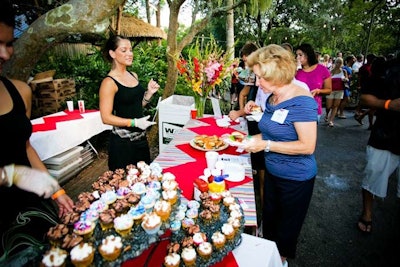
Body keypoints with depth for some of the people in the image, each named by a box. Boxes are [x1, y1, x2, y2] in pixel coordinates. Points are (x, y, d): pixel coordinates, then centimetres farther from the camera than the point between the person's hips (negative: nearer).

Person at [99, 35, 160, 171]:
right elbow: (106, 117, -17)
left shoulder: (133, 75, 8)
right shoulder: (109, 82, -14)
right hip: (122, 142, -7)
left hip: (140, 137, 7)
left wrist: (149, 93, 1)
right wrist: (135, 122, -22)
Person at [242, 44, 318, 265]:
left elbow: (307, 146, -27)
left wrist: (265, 145, -26)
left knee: (287, 228, 17)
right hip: (272, 171, 8)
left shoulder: (301, 101, -24)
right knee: (269, 219, 26)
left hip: (296, 178, -8)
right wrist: (254, 139, -3)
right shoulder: (272, 98, 1)